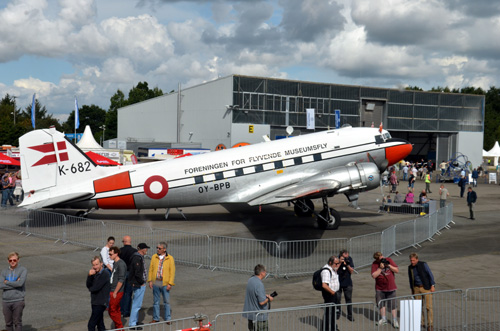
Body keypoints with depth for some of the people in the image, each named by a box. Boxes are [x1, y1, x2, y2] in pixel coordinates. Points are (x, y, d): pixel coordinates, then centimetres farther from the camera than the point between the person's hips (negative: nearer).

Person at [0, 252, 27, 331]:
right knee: (8, 323, 10)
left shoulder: (23, 270, -1)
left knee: (17, 322, -1)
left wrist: (7, 282, -4)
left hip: (18, 300, -3)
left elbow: (20, 283, -16)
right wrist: (15, 283, -11)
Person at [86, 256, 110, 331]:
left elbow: (96, 288, -21)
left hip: (100, 303, -9)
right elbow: (88, 285, 3)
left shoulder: (105, 274, -17)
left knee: (91, 325, -10)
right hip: (95, 302, 9)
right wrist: (89, 275, -13)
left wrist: (90, 289, 2)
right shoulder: (95, 274, 11)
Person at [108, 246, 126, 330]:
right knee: (116, 311, 13)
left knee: (112, 311, -5)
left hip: (117, 292, -9)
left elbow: (121, 280, -20)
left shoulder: (121, 264, -17)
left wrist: (115, 292, -18)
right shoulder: (114, 263, 12)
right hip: (112, 291, 9)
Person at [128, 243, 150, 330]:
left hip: (141, 284, 11)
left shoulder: (140, 257, 13)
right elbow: (137, 273, -24)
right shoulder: (137, 258, -20)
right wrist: (141, 282, -14)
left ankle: (135, 321, 29)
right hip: (138, 285, -11)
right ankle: (132, 324, 0)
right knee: (136, 304, -5)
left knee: (136, 303, 18)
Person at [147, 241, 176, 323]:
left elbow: (172, 271, -2)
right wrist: (150, 280, 1)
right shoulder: (154, 257, 6)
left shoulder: (170, 258, -1)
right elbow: (150, 269, 9)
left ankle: (168, 318, 13)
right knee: (155, 301, 9)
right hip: (155, 283, 2)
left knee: (167, 301, 3)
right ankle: (156, 318, 19)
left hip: (165, 283, -2)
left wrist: (170, 283, -8)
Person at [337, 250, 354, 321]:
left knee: (349, 299, 3)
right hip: (338, 283, -2)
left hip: (348, 283, 2)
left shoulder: (349, 259, -3)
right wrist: (340, 263, -25)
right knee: (337, 299, 3)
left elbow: (351, 271, -2)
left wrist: (347, 265, -20)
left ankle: (350, 315, 13)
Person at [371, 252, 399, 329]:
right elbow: (374, 276, -15)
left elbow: (397, 270, -4)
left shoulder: (389, 260, -4)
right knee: (381, 303, 10)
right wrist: (380, 268, -22)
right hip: (380, 288, 1)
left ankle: (394, 320, 11)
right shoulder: (374, 264, -7)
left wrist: (389, 265, -18)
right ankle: (384, 319, 26)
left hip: (391, 288, -1)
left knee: (393, 304, 1)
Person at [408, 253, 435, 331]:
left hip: (426, 287, -4)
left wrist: (432, 285, -8)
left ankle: (430, 325, -2)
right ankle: (421, 323, 15)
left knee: (428, 307, -7)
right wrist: (412, 289, 18)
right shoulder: (410, 267, 5)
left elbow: (430, 275, -4)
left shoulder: (423, 264, -7)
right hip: (416, 288, 4)